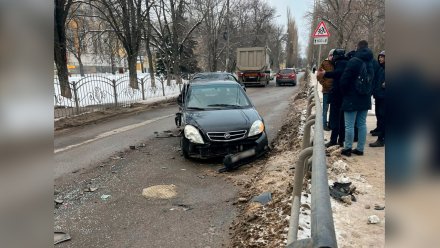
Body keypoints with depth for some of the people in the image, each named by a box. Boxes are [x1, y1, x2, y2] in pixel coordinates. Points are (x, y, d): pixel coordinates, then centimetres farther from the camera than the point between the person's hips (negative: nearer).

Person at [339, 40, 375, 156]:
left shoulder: (353, 61, -13)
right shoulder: (371, 62, 9)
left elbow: (344, 79, -13)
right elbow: (372, 78, 18)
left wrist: (344, 93, 1)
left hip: (352, 98, -7)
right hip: (365, 98, 7)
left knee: (349, 125, -1)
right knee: (362, 124, 12)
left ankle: (347, 149, 6)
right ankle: (360, 149, 18)